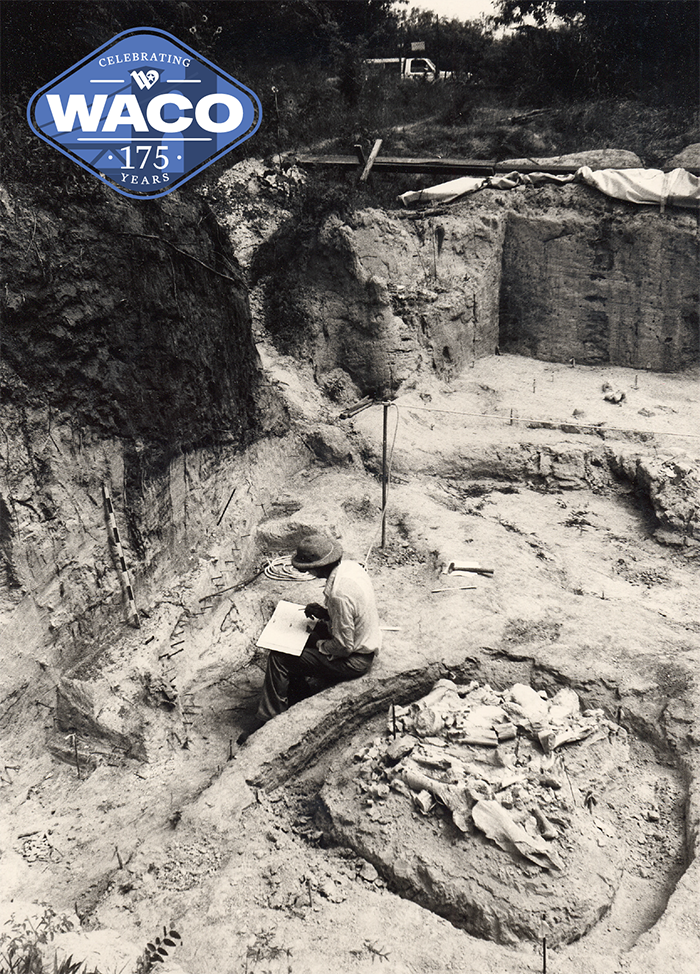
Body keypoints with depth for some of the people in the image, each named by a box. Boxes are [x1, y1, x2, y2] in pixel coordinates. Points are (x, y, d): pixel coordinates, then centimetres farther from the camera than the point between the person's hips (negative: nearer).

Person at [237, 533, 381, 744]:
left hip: (354, 660, -10)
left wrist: (319, 645, -8)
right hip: (365, 642, 10)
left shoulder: (339, 593, -34)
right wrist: (324, 612, 0)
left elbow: (344, 647, -25)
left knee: (279, 659, -8)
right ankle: (299, 696, 27)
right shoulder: (350, 566, -5)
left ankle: (268, 720, 7)